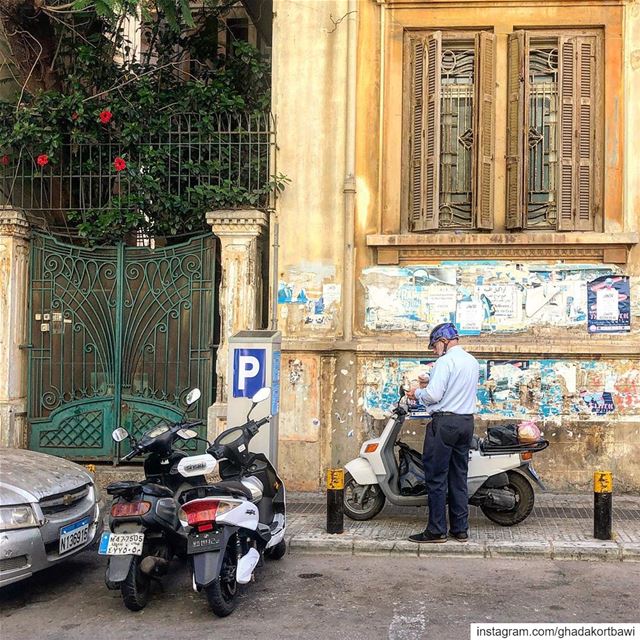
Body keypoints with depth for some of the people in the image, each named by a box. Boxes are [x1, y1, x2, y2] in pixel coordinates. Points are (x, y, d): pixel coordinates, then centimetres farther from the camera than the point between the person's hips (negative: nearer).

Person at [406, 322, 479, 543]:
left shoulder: (445, 361, -13)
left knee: (436, 478, -3)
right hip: (467, 422, 9)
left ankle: (436, 530, -1)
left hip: (444, 422, -9)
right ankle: (460, 529, 14)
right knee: (459, 477, 12)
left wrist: (418, 393, 0)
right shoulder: (472, 361, 15)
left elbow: (434, 395, -20)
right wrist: (430, 384, 18)